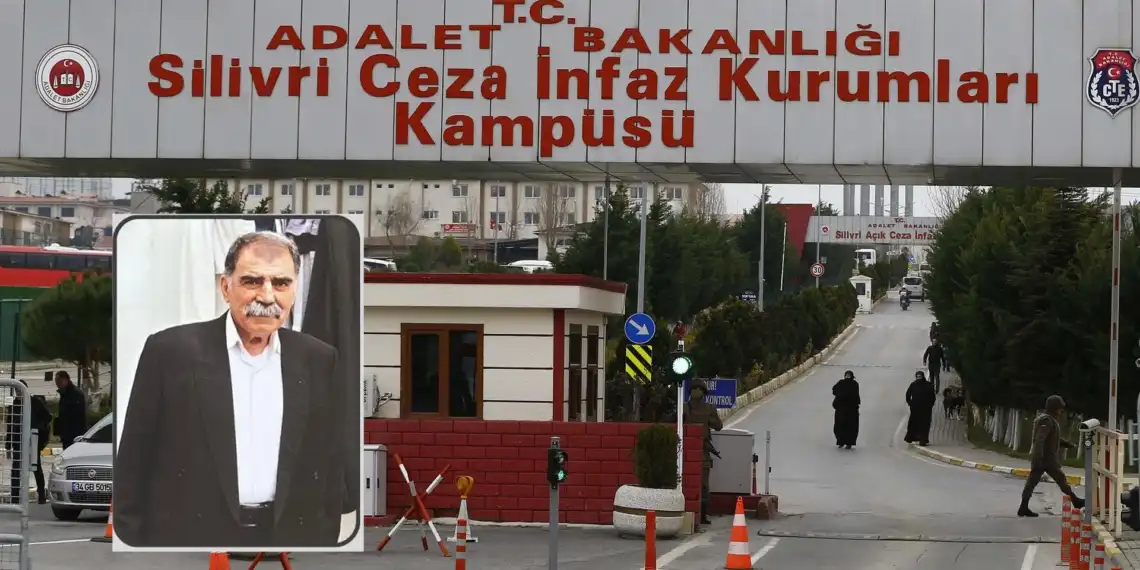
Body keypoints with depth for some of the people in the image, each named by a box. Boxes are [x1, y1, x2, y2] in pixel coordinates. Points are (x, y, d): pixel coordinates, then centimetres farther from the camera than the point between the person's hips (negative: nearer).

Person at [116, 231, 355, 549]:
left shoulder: (319, 361, 4)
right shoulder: (172, 351, -4)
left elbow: (333, 463, 9)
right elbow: (134, 459, -2)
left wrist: (327, 538, 3)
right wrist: (134, 540, -5)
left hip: (291, 538, 3)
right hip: (190, 536, -2)